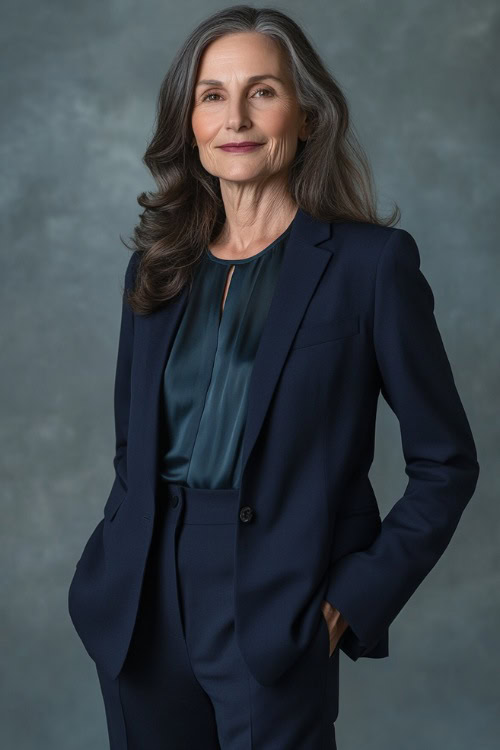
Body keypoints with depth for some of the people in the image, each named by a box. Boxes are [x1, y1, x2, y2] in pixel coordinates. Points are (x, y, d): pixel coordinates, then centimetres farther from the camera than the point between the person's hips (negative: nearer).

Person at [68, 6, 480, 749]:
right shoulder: (157, 266, 7)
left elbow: (445, 462, -4)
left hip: (274, 611, -4)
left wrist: (358, 596, -10)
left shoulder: (372, 260, -7)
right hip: (142, 608, 4)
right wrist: (114, 569, 5)